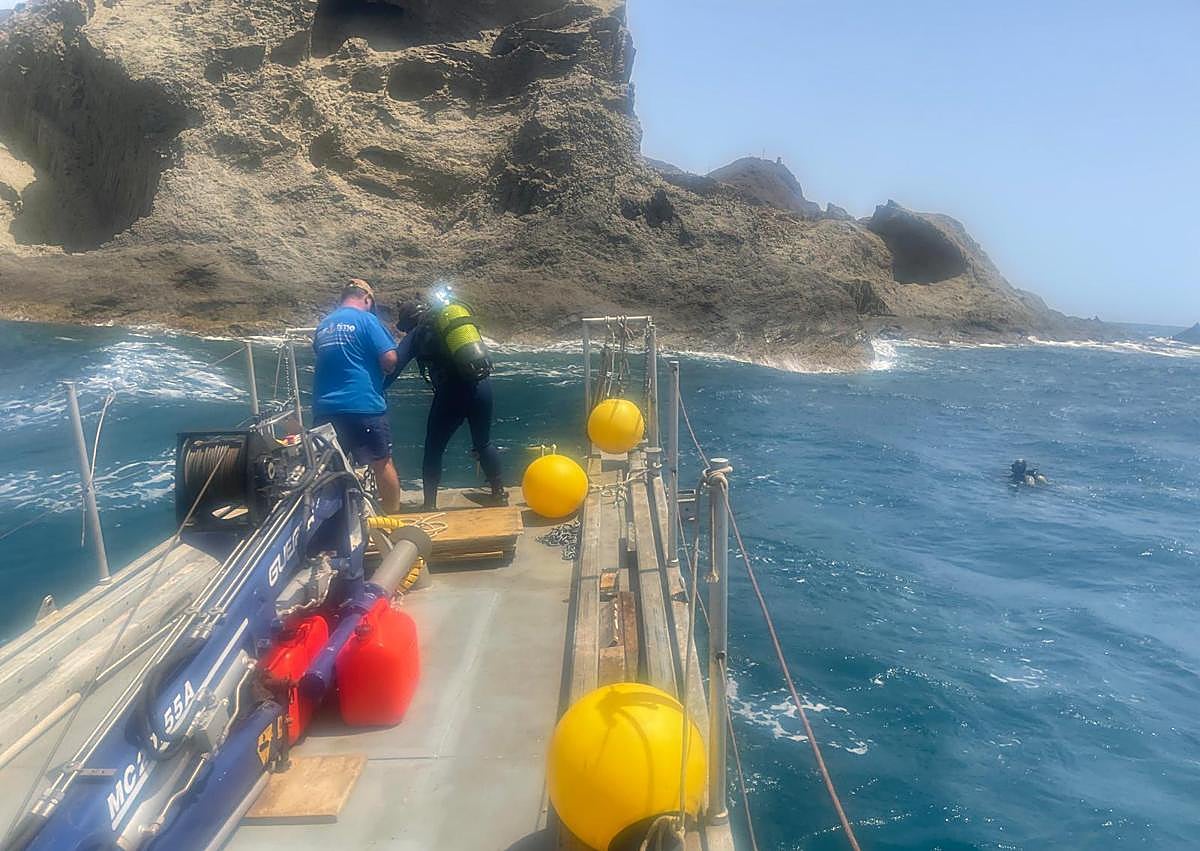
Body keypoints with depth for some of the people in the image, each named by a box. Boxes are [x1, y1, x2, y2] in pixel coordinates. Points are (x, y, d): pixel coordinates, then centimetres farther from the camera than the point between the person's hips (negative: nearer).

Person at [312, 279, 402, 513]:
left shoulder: (323, 325, 15)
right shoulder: (366, 319, -4)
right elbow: (389, 359, -11)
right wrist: (388, 369, 10)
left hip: (325, 408, 6)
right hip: (363, 405, -6)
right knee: (382, 463, 4)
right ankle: (394, 517, 10)